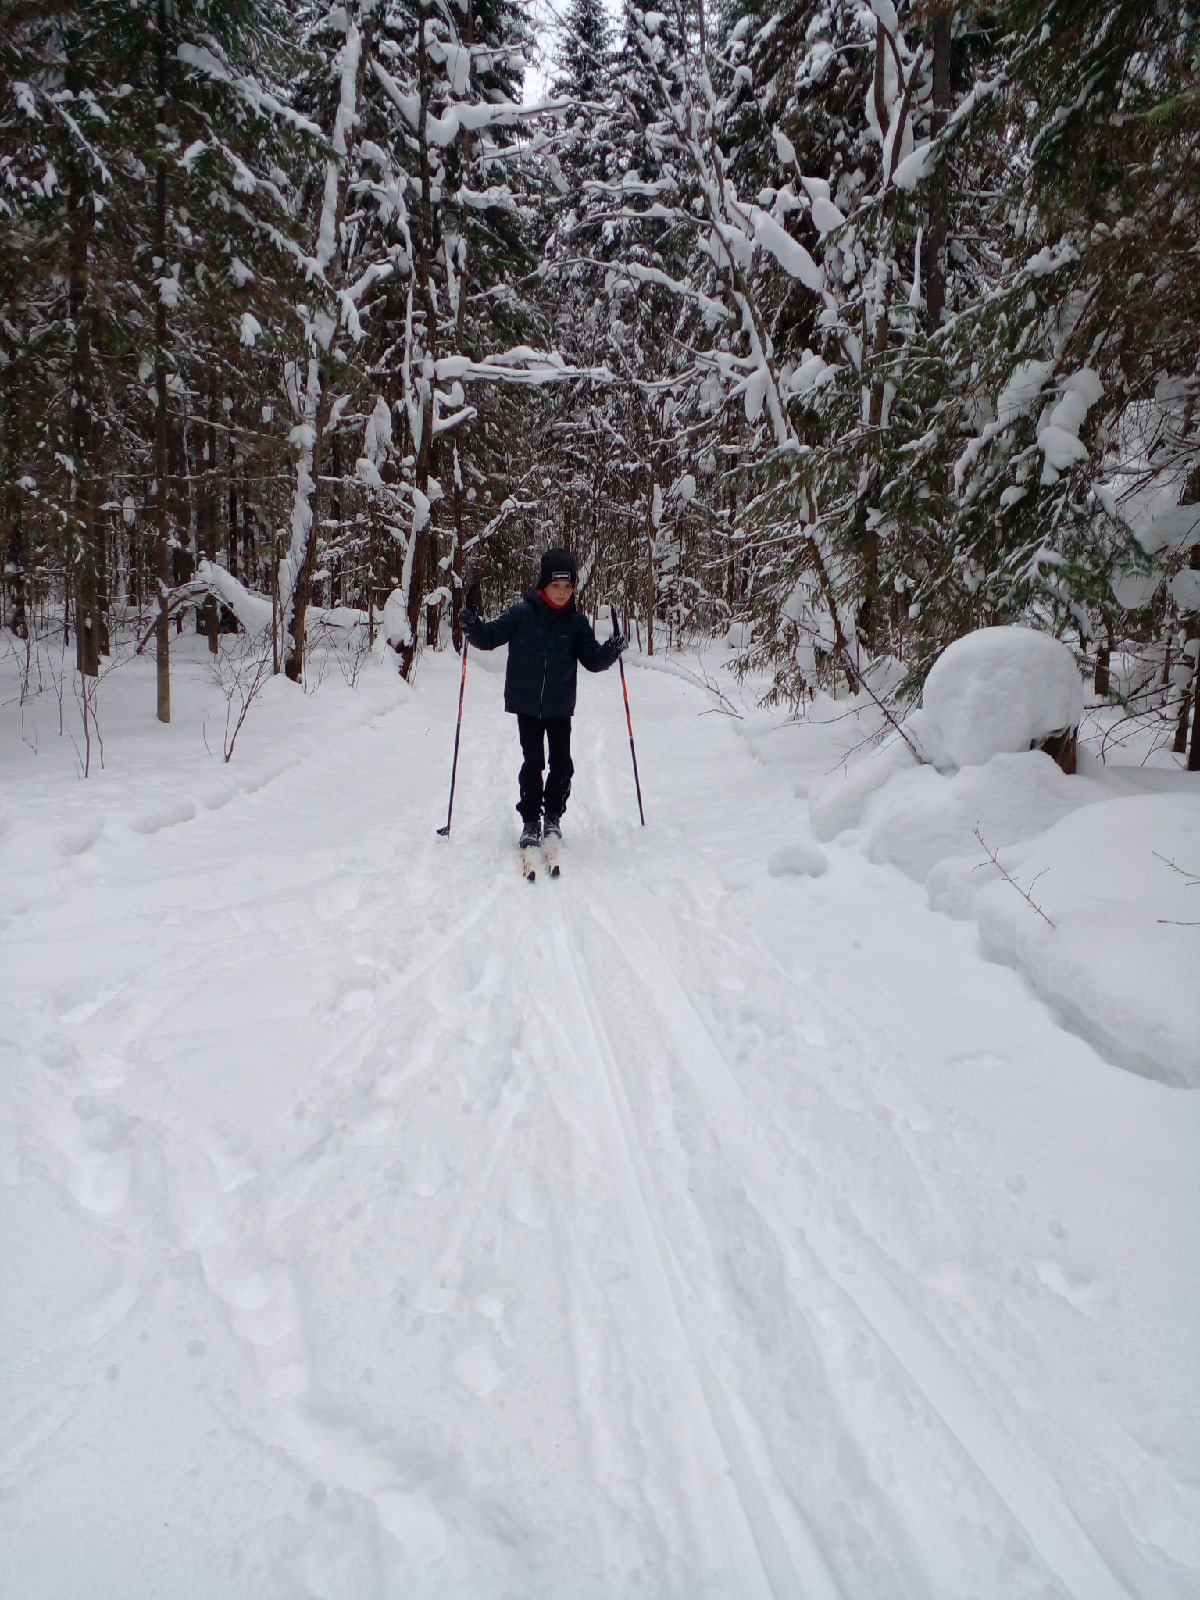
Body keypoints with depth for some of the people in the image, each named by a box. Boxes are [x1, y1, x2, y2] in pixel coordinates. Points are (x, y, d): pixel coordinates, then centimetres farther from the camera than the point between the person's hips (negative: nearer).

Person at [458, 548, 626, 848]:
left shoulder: (576, 623, -1)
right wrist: (473, 626, -21)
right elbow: (490, 637, -2)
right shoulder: (521, 614, -6)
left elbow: (592, 660, 0)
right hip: (526, 704, -1)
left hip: (560, 707, 2)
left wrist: (610, 651, -20)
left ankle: (553, 816, 24)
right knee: (532, 763, 1)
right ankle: (530, 820, 13)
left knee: (562, 764, 5)